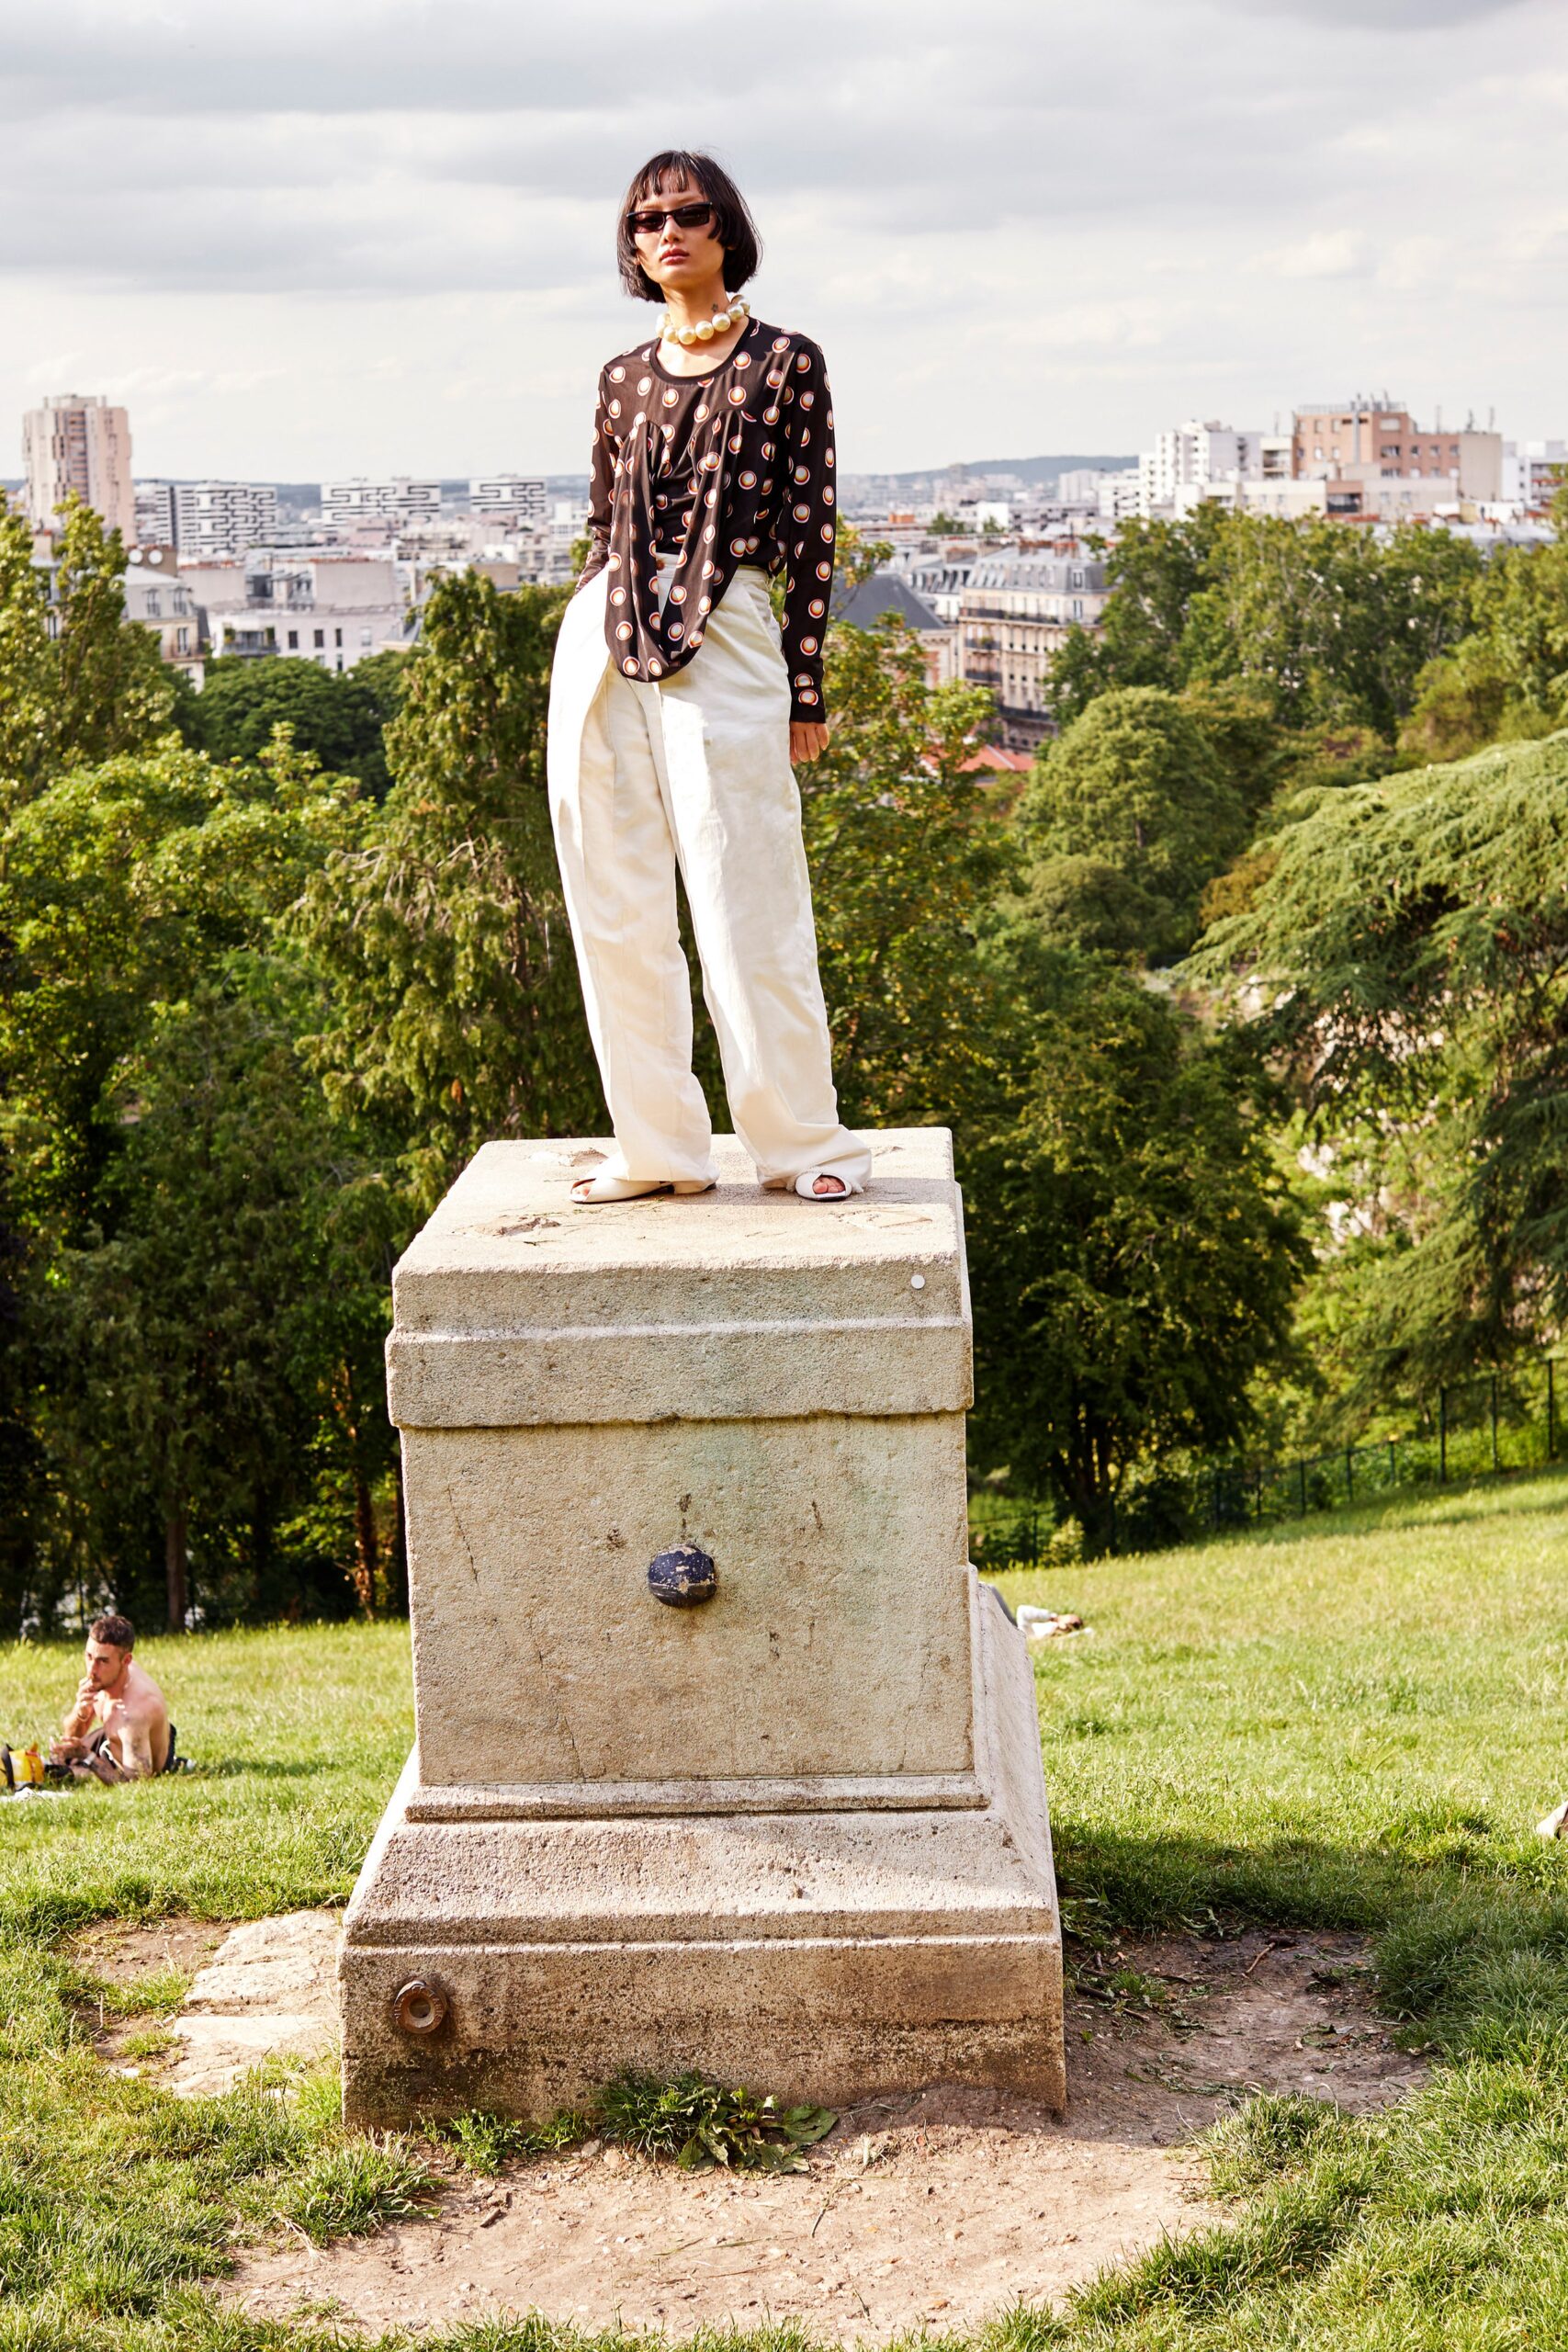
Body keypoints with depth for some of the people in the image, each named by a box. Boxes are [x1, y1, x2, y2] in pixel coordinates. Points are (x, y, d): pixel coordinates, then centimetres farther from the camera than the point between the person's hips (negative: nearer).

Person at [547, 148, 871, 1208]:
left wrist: (806, 691, -3)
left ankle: (807, 1140, 9)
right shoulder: (626, 378, 14)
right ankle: (657, 1147, 13)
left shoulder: (785, 364, 1)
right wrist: (600, 634, 16)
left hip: (723, 645, -5)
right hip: (603, 645, 5)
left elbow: (811, 530, 0)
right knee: (616, 914, 4)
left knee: (746, 912, -4)